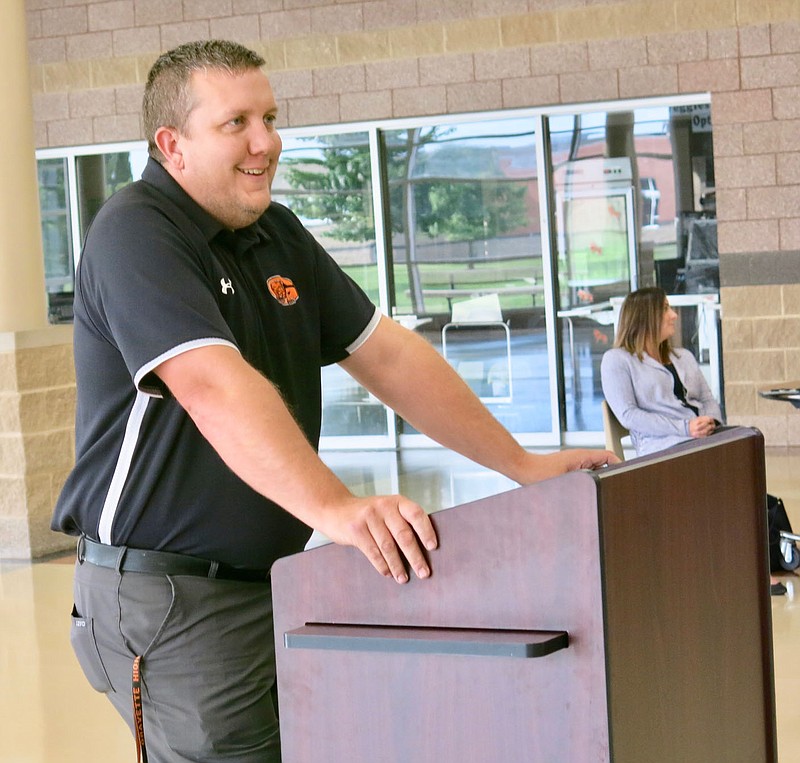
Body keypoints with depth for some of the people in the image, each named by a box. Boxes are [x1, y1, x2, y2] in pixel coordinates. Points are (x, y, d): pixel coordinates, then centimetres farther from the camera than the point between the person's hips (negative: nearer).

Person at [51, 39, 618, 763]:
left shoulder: (278, 235, 11)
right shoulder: (134, 234, -15)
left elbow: (388, 355, 11)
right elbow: (214, 385, -30)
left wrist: (522, 464, 5)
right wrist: (335, 508, -43)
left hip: (274, 580, 8)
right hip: (168, 594, -8)